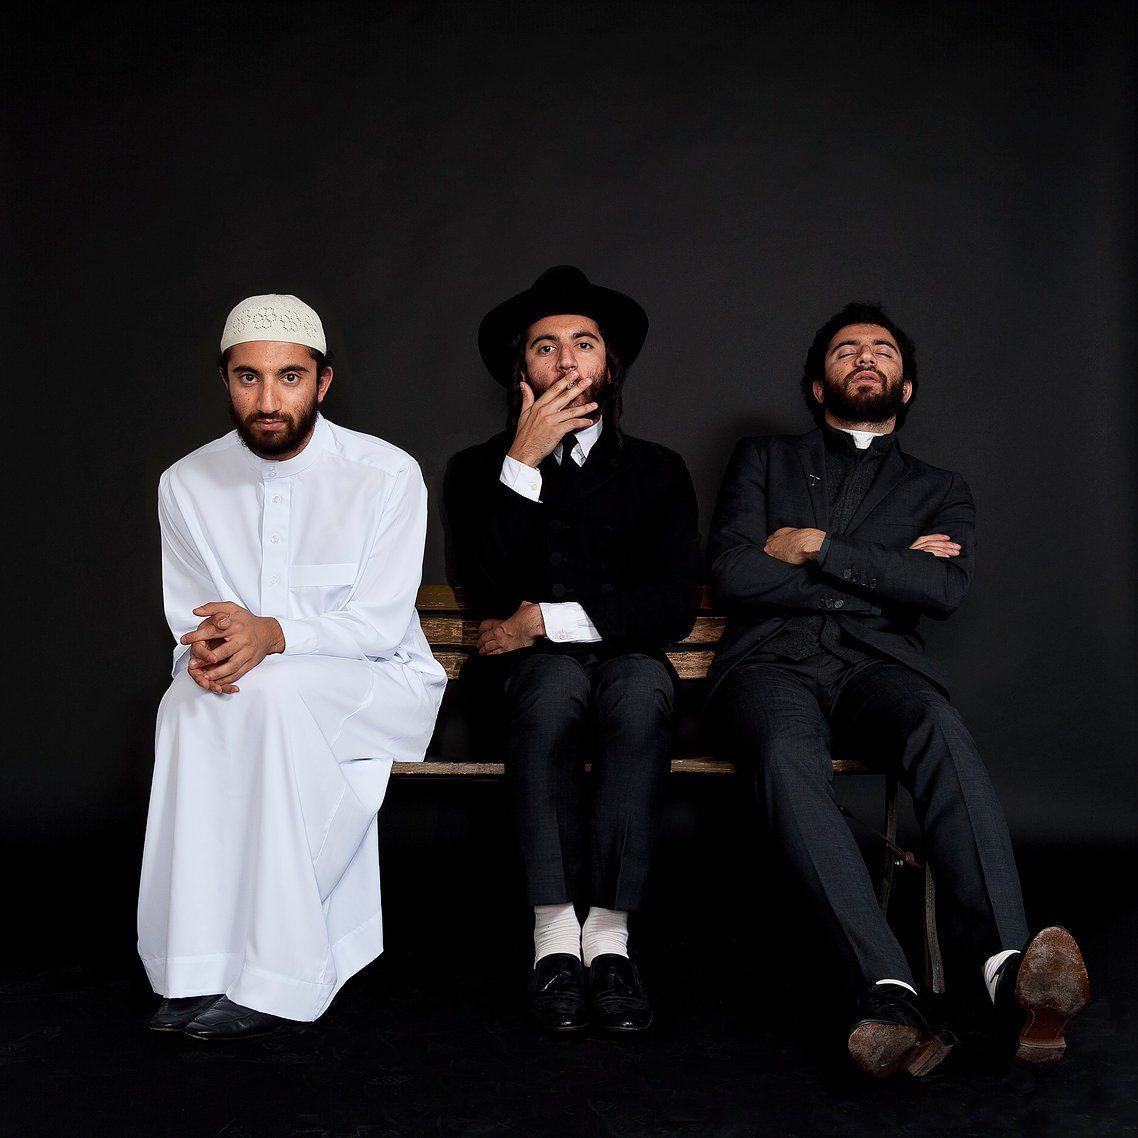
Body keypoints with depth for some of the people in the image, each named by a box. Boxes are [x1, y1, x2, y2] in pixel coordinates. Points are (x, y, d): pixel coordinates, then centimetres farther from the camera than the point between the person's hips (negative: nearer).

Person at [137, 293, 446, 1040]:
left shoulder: (386, 474, -9)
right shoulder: (188, 484, 3)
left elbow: (380, 622, -14)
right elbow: (190, 621, 6)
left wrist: (272, 635, -31)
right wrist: (205, 647, -20)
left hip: (381, 684, -3)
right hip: (265, 699, 3)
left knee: (274, 688, -35)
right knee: (190, 702, -30)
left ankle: (272, 975, -29)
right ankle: (199, 969, -24)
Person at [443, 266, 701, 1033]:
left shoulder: (659, 471, 13)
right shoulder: (477, 469, 12)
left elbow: (676, 604, -1)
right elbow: (493, 593, -6)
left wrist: (552, 621, -11)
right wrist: (524, 461, -10)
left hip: (626, 660, 1)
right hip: (525, 673, 0)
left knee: (643, 687, -35)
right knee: (556, 682, -36)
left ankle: (607, 934, -36)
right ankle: (556, 935, -36)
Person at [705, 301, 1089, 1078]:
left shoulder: (937, 489, 24)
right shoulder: (763, 460, 23)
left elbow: (944, 589, 1)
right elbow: (733, 575, 4)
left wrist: (819, 548, -2)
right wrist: (883, 571, 5)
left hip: (874, 663, 1)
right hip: (772, 663, -1)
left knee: (940, 729, -37)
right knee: (789, 756, -38)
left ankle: (1008, 972, -52)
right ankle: (894, 998, -50)